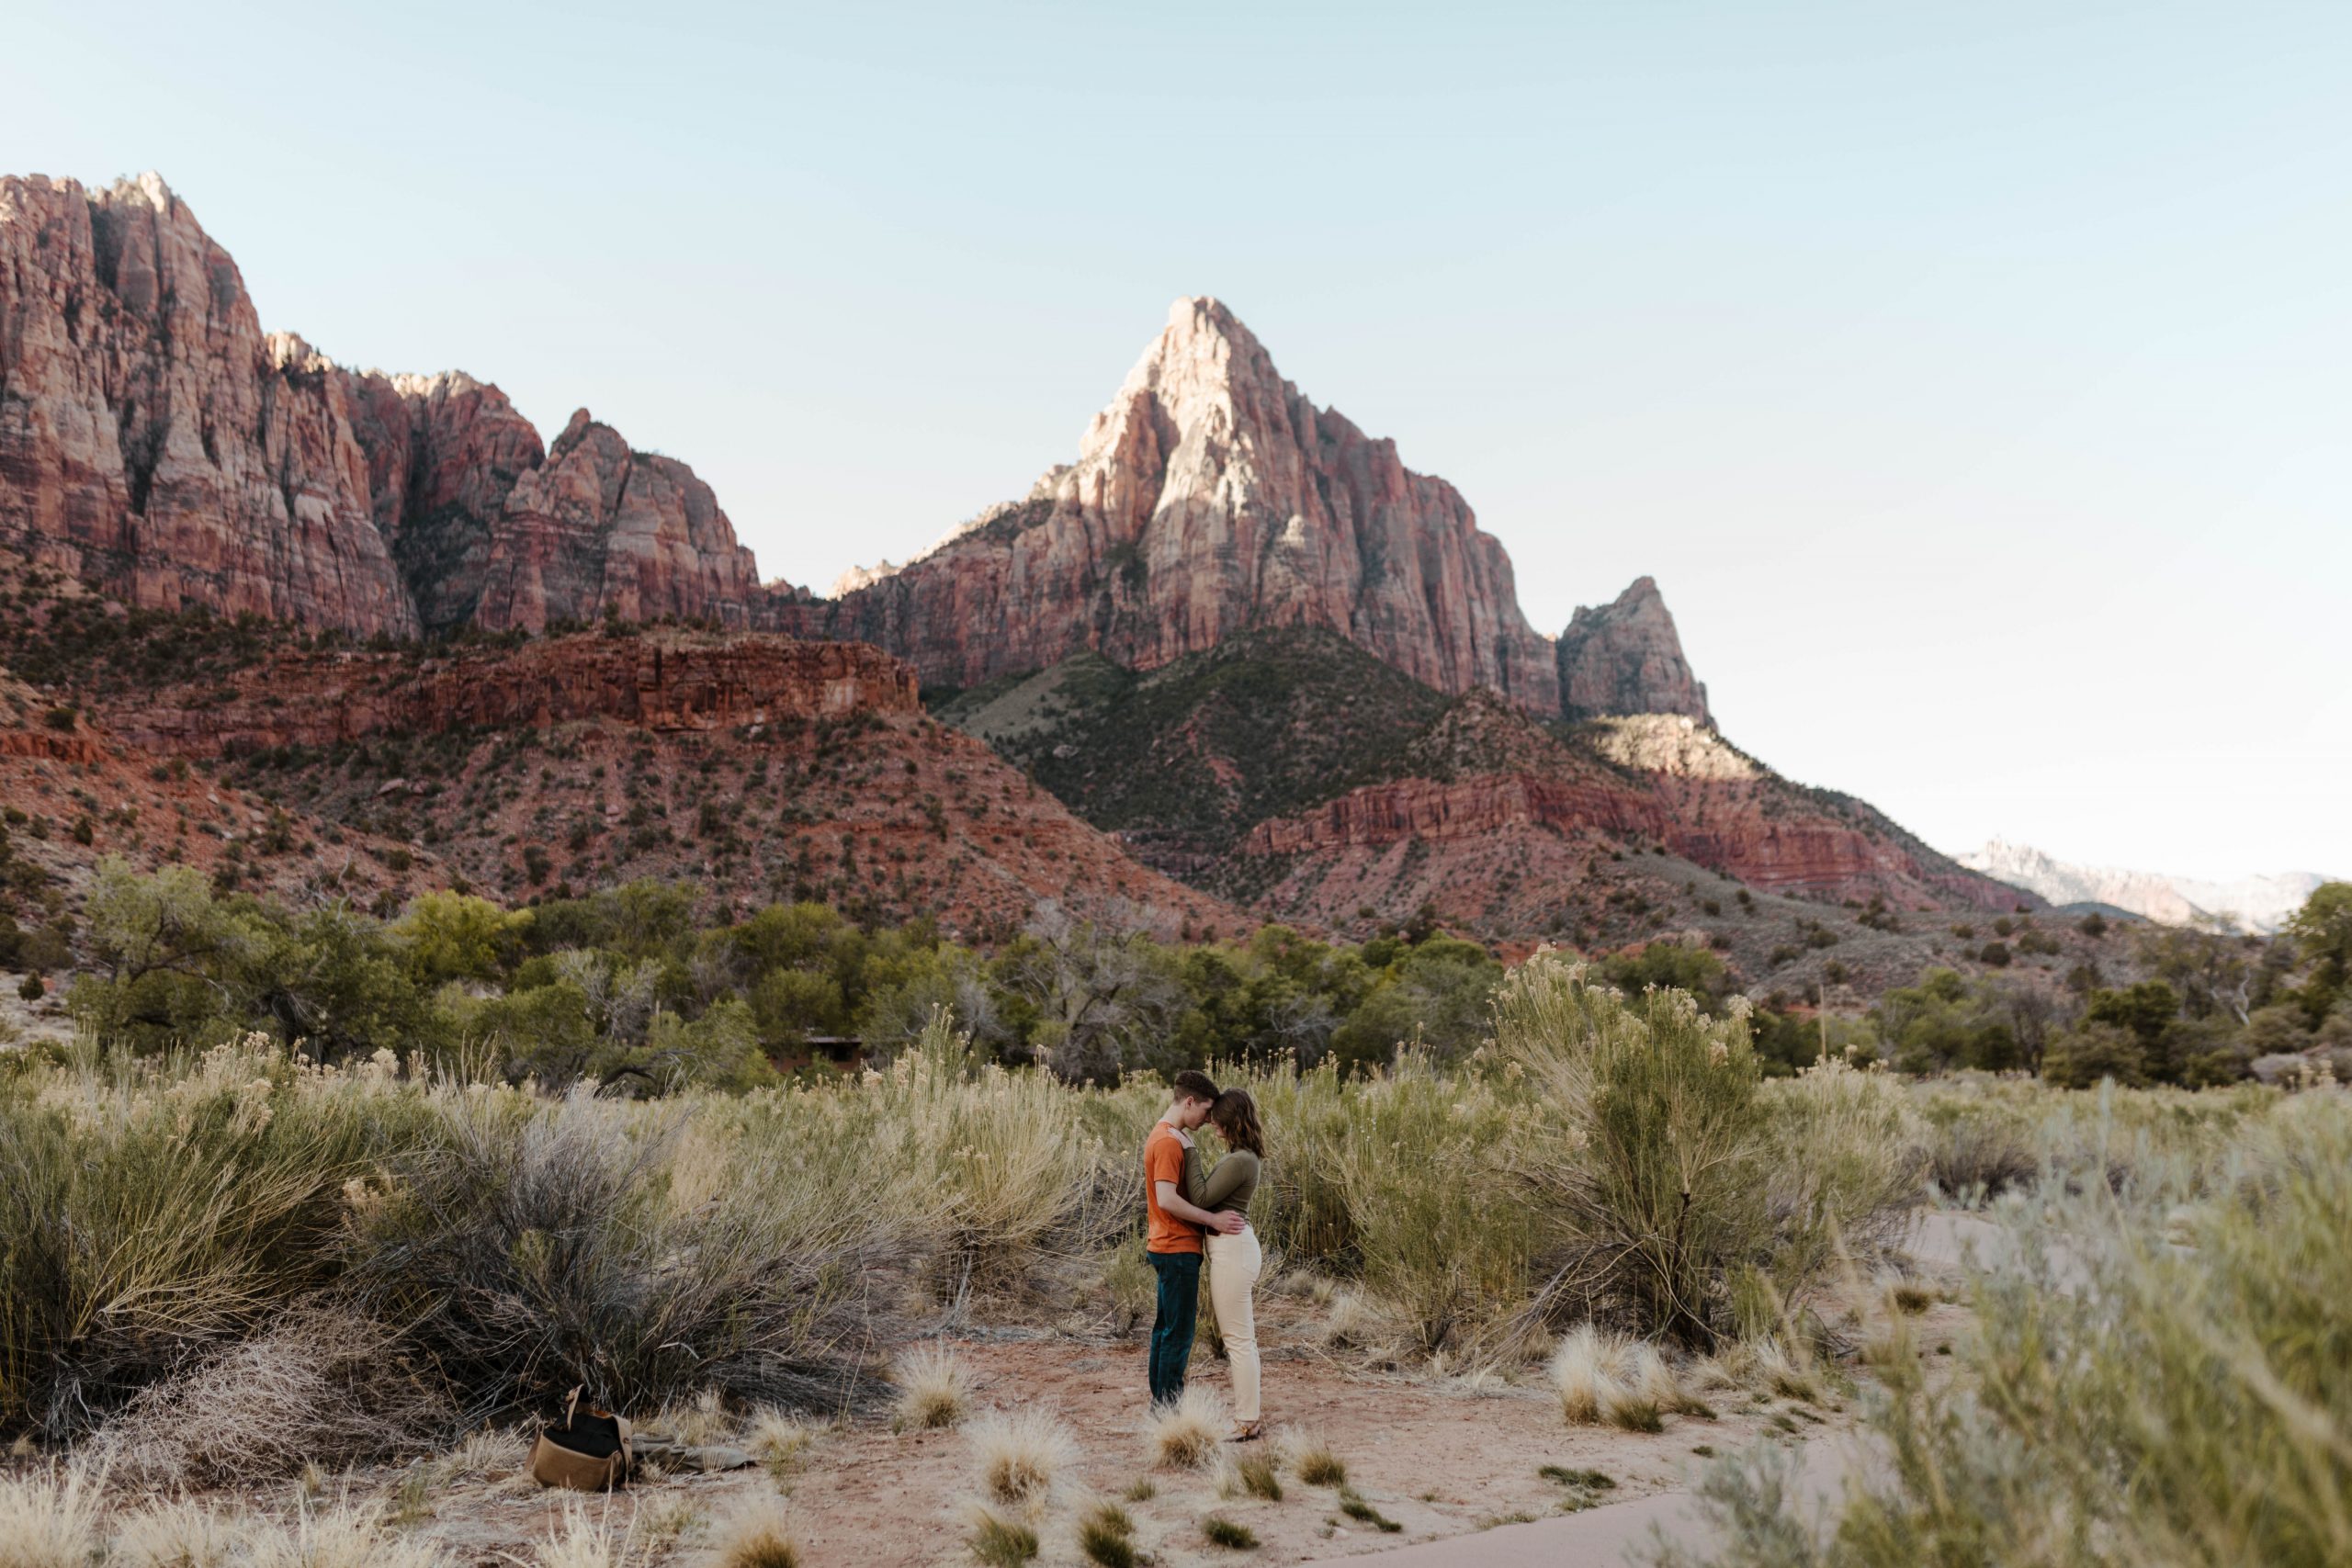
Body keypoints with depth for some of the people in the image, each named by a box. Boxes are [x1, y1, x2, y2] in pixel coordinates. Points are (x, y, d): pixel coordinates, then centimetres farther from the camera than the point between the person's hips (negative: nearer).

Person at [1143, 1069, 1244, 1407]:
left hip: (1165, 1249, 10)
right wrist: (1213, 1220, -22)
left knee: (1166, 1328, 14)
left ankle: (1160, 1404, 21)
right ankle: (1169, 1408, -1)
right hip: (1178, 1251, -10)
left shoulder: (1167, 1137, 14)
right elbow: (1167, 1200, -26)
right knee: (1179, 1332, -5)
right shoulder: (1169, 1141, -19)